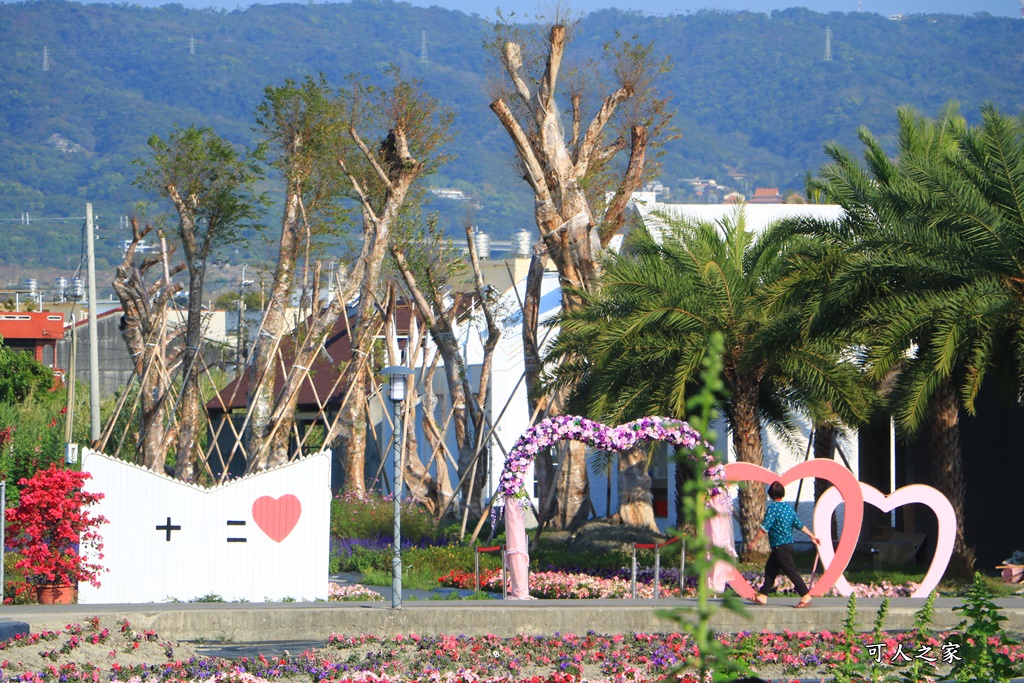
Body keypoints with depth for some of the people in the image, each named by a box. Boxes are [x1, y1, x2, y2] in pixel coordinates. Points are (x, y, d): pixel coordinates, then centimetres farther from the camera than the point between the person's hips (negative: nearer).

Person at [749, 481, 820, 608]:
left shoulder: (772, 508, -15)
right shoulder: (789, 507, 8)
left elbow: (764, 527, -18)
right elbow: (799, 524, 12)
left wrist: (754, 541, -10)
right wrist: (811, 536, 22)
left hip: (780, 547, -9)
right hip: (788, 544, 9)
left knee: (790, 570, -6)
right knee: (770, 569, 15)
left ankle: (805, 596, -7)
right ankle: (762, 596, 19)